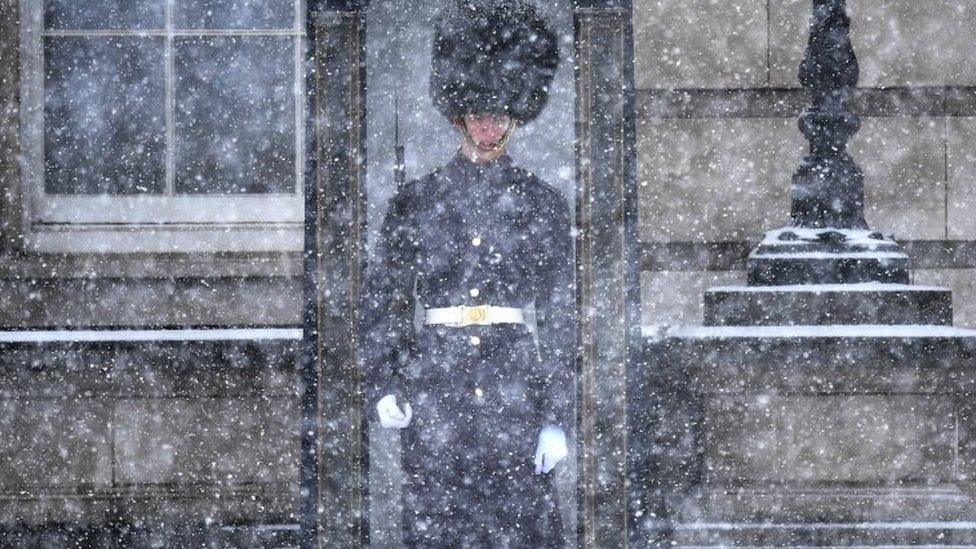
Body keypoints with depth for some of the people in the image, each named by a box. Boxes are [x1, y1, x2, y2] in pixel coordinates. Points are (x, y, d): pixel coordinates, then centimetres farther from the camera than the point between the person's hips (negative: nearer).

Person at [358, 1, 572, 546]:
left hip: (515, 384, 0)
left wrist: (557, 418, -1)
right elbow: (382, 301, 9)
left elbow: (560, 317, 4)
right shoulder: (416, 200, 7)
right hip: (435, 392, 1)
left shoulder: (543, 203, 6)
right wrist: (382, 387, -4)